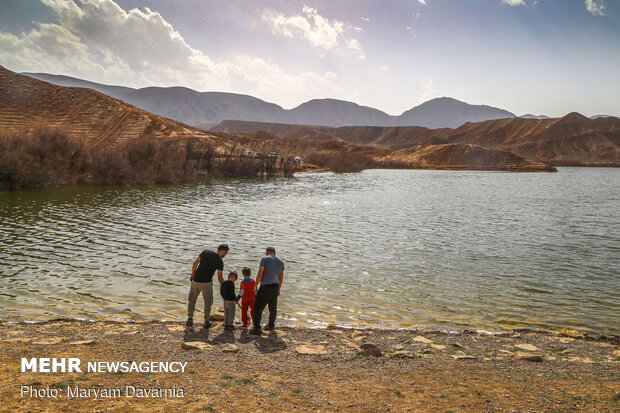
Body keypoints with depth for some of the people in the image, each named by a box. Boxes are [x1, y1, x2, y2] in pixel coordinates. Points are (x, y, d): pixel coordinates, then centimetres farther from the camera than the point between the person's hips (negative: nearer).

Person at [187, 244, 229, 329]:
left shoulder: (205, 252, 4)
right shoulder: (220, 261, -4)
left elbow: (195, 263, 3)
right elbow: (220, 278, -4)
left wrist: (192, 275, 16)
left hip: (196, 280, 3)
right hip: (207, 283, -3)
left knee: (192, 299, 20)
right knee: (208, 302, 16)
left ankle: (190, 319, 22)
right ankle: (206, 322, 18)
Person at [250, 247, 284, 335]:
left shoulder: (264, 259, -9)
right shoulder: (280, 262, 9)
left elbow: (260, 274, -13)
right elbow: (281, 277, 14)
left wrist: (255, 285, -3)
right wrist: (278, 289, 24)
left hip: (265, 287, -6)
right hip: (275, 286, 6)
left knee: (258, 307, -3)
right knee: (273, 307, 19)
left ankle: (257, 328, -9)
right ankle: (271, 325, 32)